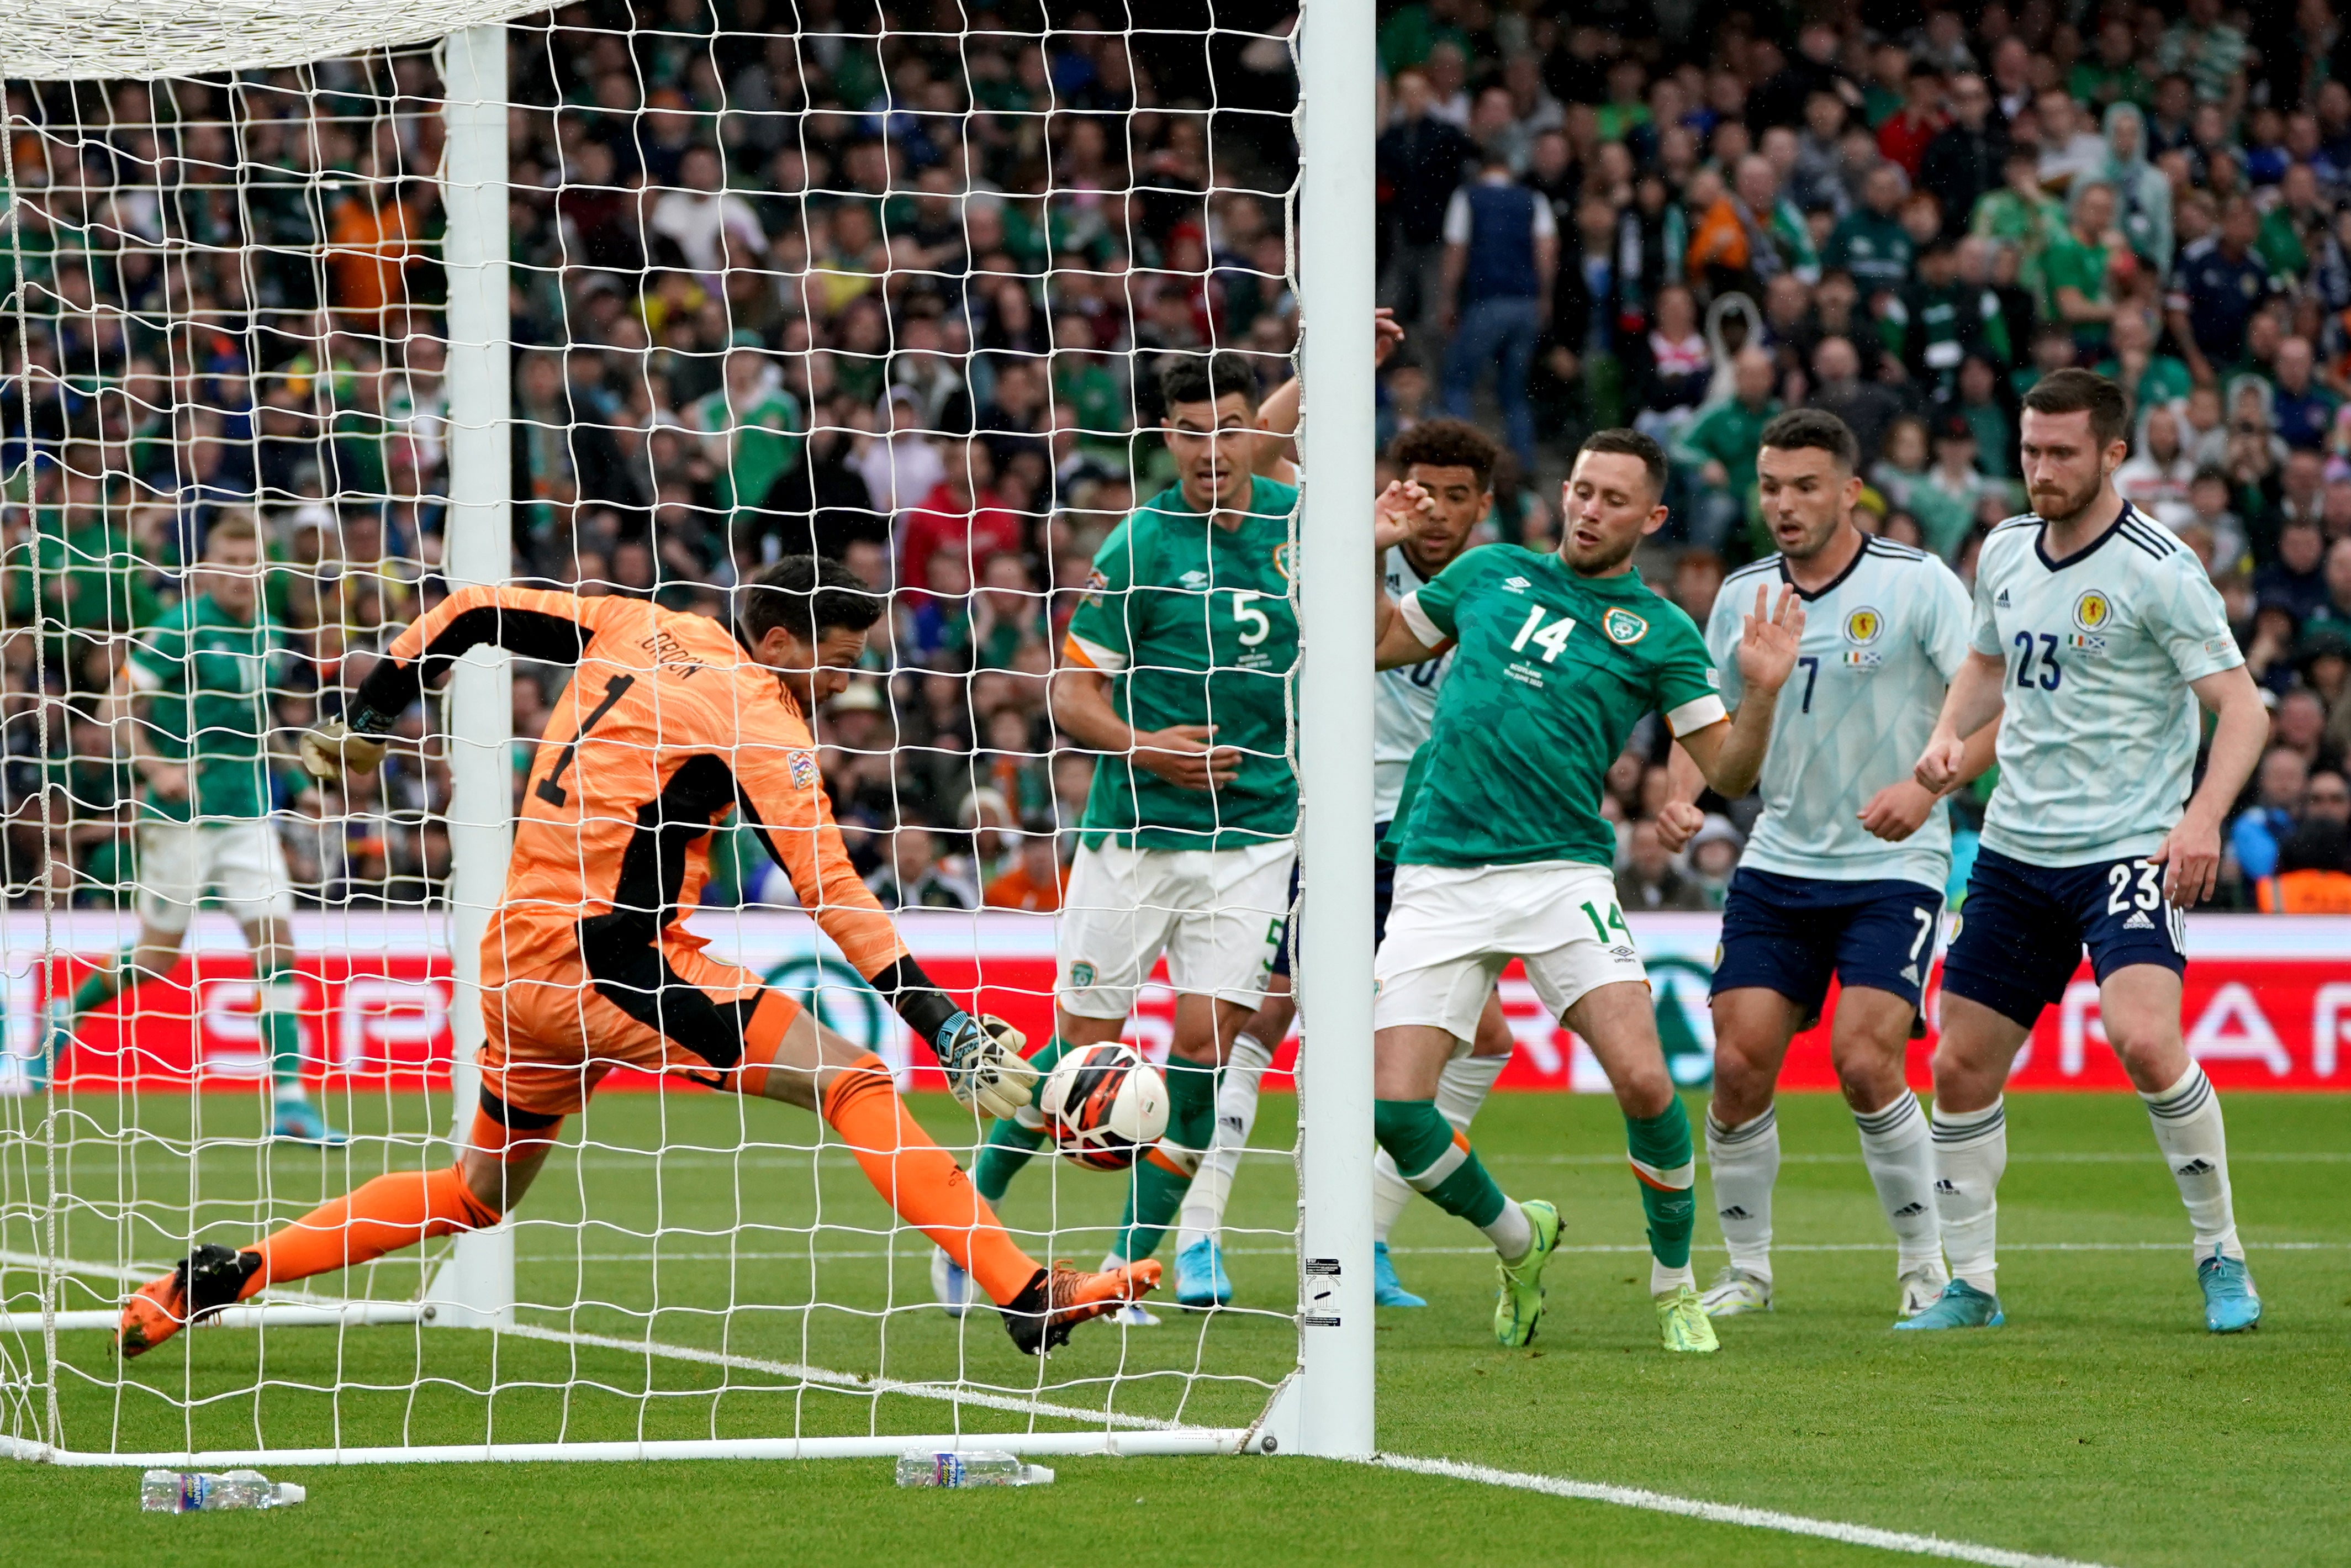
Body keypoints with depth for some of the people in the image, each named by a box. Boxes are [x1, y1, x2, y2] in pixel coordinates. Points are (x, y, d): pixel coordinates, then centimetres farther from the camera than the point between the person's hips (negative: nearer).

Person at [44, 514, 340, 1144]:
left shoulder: (269, 636, 9)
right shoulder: (184, 628, -11)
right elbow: (120, 703, -11)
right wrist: (155, 766, -22)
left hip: (247, 812, 5)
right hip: (183, 811, -5)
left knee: (276, 945, -7)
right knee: (157, 961, 3)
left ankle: (289, 1099, -10)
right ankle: (68, 1012, 32)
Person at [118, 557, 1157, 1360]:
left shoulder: (640, 633, 12)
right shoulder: (757, 718, -9)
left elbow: (471, 614, 16)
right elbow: (829, 889, -14)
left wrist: (369, 721, 29)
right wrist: (947, 1030, -15)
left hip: (520, 958, 8)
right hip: (618, 963, -8)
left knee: (477, 1194, 23)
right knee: (853, 1081, -13)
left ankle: (220, 1278, 19)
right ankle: (1028, 1300, -24)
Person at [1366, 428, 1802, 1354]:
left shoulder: (1658, 631, 6)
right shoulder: (1491, 574, 14)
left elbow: (1727, 772, 1)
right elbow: (1381, 642, 26)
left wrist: (1763, 692, -16)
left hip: (1562, 875, -2)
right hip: (1439, 881, 2)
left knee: (1643, 1080, -19)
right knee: (1395, 1105, -10)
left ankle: (1675, 1286, 4)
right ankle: (1518, 1243, 19)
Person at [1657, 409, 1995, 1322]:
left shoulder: (1918, 585, -8)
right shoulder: (1742, 596, 6)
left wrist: (1928, 786, -27)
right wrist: (1682, 798, -2)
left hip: (1892, 869, -4)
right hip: (1778, 864, 4)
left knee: (1864, 1060, -18)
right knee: (1739, 1064, -6)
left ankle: (1925, 1265, -1)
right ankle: (1746, 1270, 11)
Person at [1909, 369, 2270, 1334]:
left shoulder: (2159, 570, -12)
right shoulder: (2005, 554, 7)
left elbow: (2242, 709, -14)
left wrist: (2203, 818, -29)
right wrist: (1949, 734, 5)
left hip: (2129, 849, -6)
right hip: (2016, 849, 6)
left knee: (2145, 1041, -26)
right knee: (1960, 1068, 5)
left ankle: (2221, 1257, -9)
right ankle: (1968, 1284, 19)